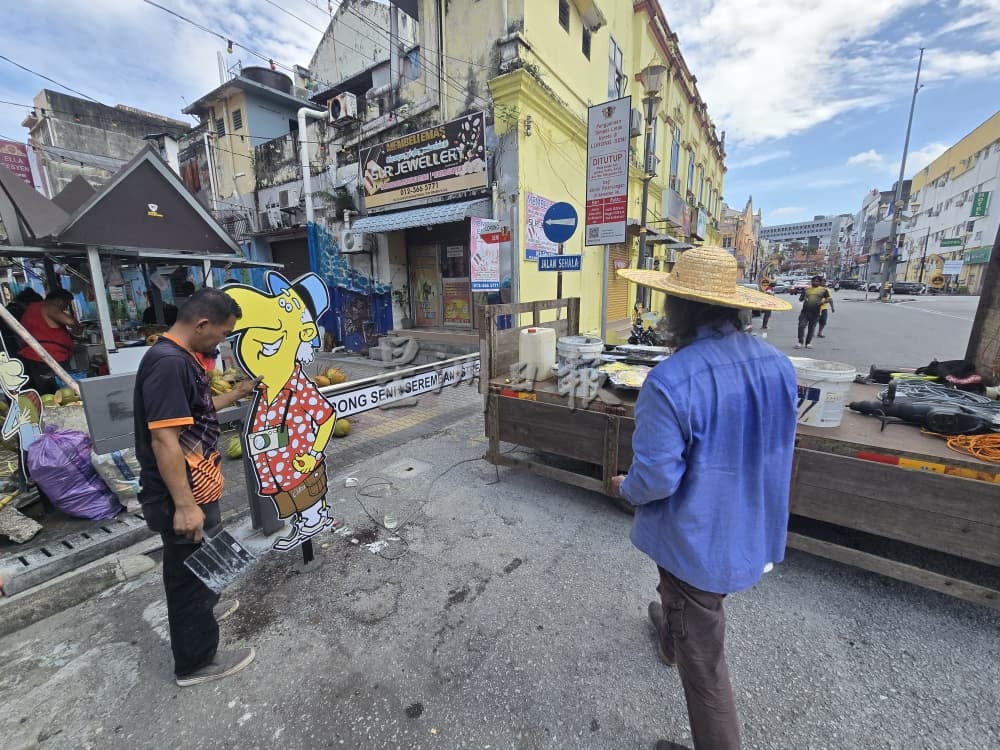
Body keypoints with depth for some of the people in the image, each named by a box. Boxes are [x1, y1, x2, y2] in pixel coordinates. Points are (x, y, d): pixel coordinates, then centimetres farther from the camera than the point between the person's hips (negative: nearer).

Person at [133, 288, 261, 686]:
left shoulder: (179, 357, 7)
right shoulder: (168, 362, -26)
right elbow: (164, 439, -30)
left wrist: (236, 394, 19)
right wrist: (184, 505, -28)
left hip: (194, 488, 10)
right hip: (181, 497, -10)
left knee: (198, 564, 30)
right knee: (188, 571, 8)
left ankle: (204, 606, 55)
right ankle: (196, 661, 28)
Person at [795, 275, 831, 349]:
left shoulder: (824, 290, 7)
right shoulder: (806, 289, 10)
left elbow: (828, 299, 7)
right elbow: (800, 299, 11)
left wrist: (822, 301, -13)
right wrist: (803, 298, -12)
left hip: (815, 313, 0)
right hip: (805, 311, 1)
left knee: (811, 328, 5)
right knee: (801, 326, -9)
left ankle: (808, 343, 15)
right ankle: (800, 342, -3)